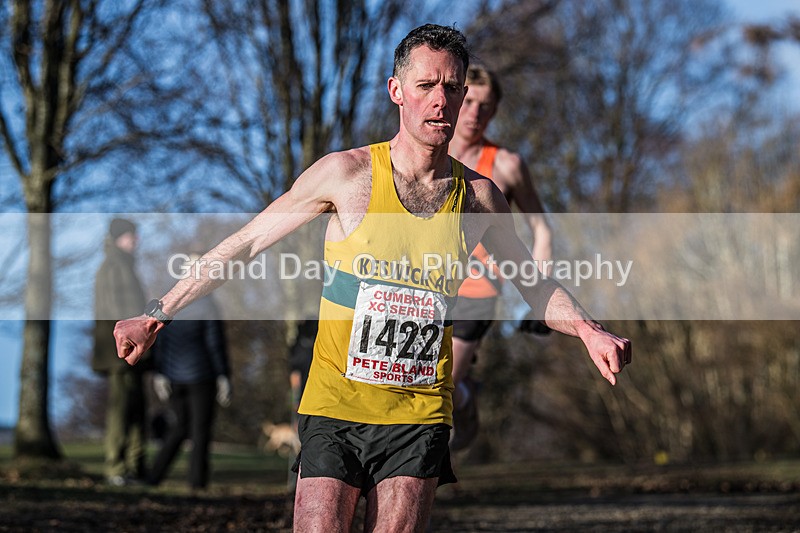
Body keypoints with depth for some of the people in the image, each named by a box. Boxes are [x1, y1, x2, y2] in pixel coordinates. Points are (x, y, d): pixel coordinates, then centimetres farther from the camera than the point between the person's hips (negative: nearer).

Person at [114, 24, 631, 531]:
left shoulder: (479, 197, 4)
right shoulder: (348, 173, -4)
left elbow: (534, 283, 18)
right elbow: (243, 245, 1)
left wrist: (588, 330, 0)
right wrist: (156, 315, -1)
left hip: (419, 416, 2)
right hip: (336, 405, -2)